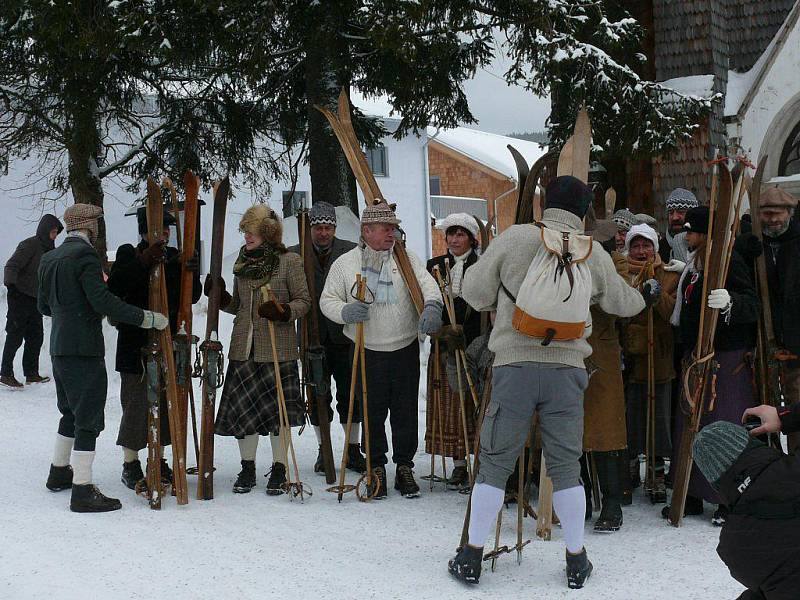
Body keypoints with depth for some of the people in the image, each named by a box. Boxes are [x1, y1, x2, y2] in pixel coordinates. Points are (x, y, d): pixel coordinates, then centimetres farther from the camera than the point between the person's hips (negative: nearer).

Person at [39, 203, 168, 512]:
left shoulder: (49, 258, 13)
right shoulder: (85, 255, -14)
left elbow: (44, 305, 20)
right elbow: (102, 301, -22)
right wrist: (148, 318, -19)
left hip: (59, 347, 9)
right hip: (84, 349, -9)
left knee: (71, 413, 24)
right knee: (88, 419, -4)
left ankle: (59, 473, 35)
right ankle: (82, 491, -4)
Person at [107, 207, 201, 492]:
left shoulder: (173, 256, 11)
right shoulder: (129, 254, -3)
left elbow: (192, 296, 10)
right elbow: (115, 288, -19)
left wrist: (192, 273, -10)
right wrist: (144, 260, -25)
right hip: (136, 344, -5)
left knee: (166, 402, 9)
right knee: (136, 402, -3)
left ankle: (159, 461, 21)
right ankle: (130, 465, 10)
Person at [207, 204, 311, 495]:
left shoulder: (290, 261, -3)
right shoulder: (243, 262, 13)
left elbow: (304, 301, -5)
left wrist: (283, 312, -22)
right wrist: (220, 297, 2)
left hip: (278, 349, -5)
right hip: (243, 348, 5)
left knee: (278, 409, -1)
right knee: (243, 407, 5)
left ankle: (279, 471, 11)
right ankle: (247, 469, 18)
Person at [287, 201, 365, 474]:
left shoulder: (351, 252, 1)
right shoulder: (295, 255, 4)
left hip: (344, 336, -1)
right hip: (313, 338, 1)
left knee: (350, 395, 6)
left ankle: (353, 450, 18)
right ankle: (323, 450, 20)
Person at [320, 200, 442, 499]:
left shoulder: (405, 258, 5)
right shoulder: (345, 263, 3)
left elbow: (426, 282, -9)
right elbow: (327, 300, 3)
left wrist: (432, 305, -31)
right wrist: (345, 311, -19)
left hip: (405, 349, 1)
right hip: (368, 352, -1)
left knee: (406, 412, 5)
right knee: (373, 414, 3)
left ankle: (404, 467, 18)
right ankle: (377, 468, 17)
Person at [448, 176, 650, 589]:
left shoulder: (513, 239, -3)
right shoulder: (594, 254, 5)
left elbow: (475, 293, 2)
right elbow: (620, 303, 21)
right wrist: (642, 297, 44)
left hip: (515, 364, -1)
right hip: (567, 368, 2)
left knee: (495, 462, 7)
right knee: (565, 466, 11)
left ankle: (471, 558, 13)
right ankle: (576, 562, 19)